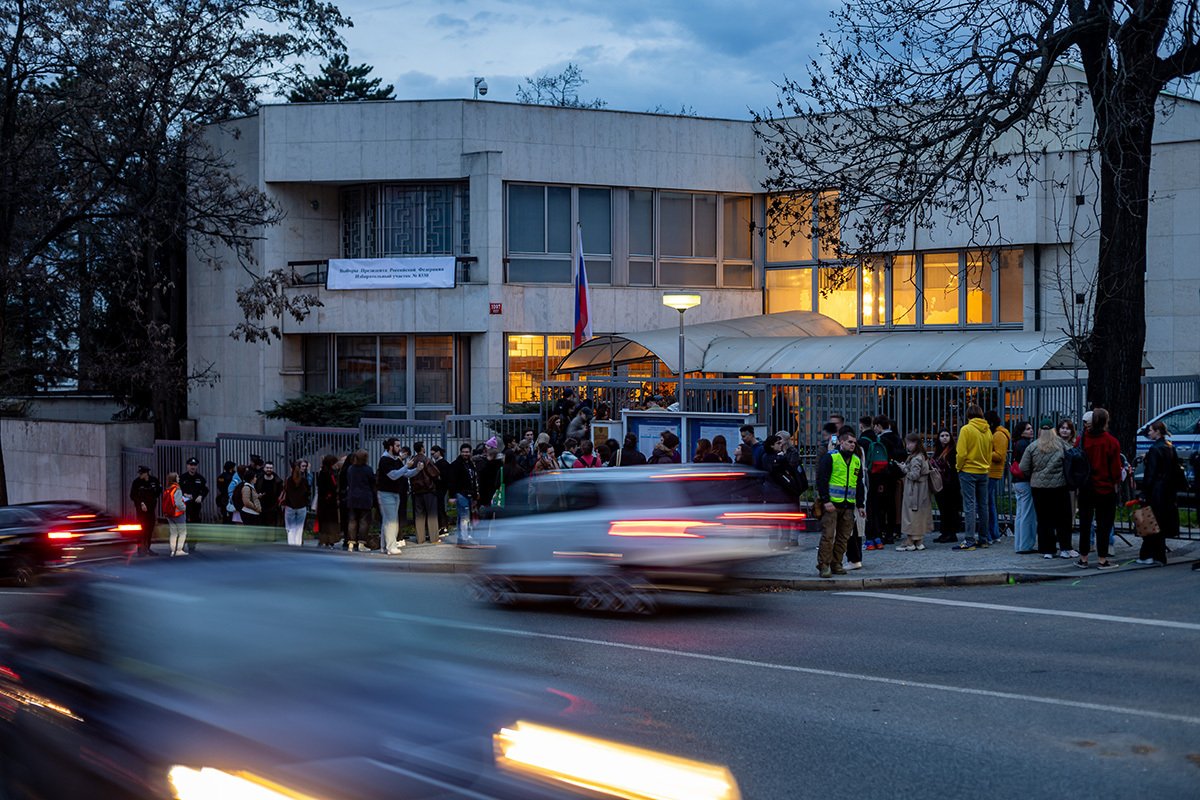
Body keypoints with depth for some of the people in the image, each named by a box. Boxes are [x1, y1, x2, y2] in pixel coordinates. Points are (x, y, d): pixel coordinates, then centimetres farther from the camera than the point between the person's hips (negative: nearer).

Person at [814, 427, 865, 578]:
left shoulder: (856, 461, 15)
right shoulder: (830, 457, -5)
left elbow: (859, 485, 21)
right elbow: (821, 480, -9)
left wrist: (860, 505, 16)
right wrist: (826, 501, -15)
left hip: (848, 505, 6)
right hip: (831, 504, -6)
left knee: (843, 537, 7)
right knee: (828, 535, -7)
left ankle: (836, 564, 17)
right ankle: (823, 566, -4)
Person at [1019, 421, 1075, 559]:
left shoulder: (1032, 447, -2)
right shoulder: (1061, 444, -3)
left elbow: (1024, 468, 0)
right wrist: (1069, 478, 14)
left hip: (1039, 487, 1)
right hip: (1060, 486, -1)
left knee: (1044, 520, 5)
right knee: (1063, 518, 8)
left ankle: (1047, 550, 7)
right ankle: (1064, 548, 10)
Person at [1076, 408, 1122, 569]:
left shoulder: (1082, 439, -4)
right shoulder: (1111, 442, -11)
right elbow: (1115, 467, -7)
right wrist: (1116, 482, 8)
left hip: (1085, 489, 3)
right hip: (1105, 489, -3)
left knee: (1085, 523, 11)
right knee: (1103, 524, 4)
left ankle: (1083, 558, 14)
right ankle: (1102, 560, 5)